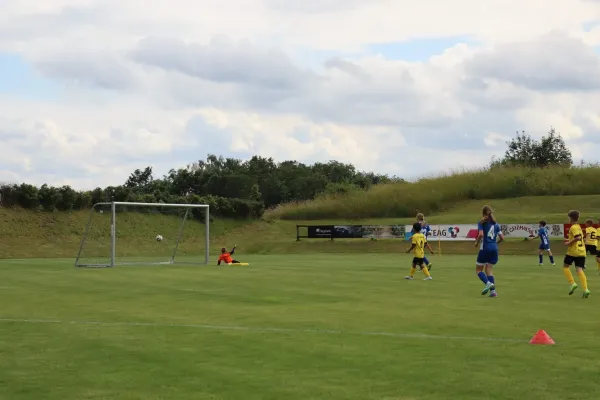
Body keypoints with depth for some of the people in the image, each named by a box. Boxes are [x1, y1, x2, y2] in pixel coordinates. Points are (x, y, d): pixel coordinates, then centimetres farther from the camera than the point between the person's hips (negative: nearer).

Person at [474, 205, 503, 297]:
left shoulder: (482, 222, -4)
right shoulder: (495, 224, 11)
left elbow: (481, 234, -19)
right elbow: (502, 237, 8)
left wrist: (477, 242, -2)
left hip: (485, 248, -5)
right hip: (494, 248, 5)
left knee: (478, 269, 8)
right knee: (489, 270, 11)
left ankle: (488, 283, -17)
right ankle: (493, 290, -2)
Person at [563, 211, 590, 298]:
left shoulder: (573, 227, -10)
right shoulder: (579, 227, 18)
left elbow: (578, 237, -23)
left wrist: (569, 243, -14)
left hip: (573, 251, -7)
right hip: (582, 251, 7)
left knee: (566, 267, 12)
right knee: (579, 270, -1)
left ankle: (573, 283, -3)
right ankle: (585, 289, -16)